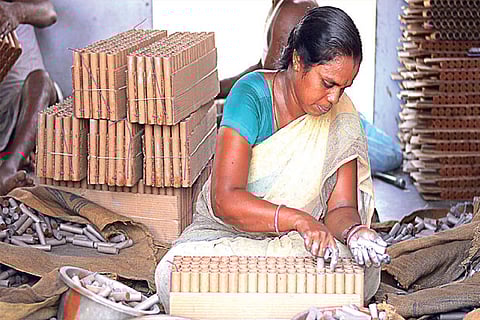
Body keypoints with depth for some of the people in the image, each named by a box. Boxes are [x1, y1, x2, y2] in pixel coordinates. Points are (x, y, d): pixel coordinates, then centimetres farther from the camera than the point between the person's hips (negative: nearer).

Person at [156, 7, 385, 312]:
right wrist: (298, 219, -40)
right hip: (225, 232, -3)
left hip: (298, 241, 3)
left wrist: (353, 231, -31)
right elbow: (224, 199, -27)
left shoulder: (341, 115, -5)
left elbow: (341, 208, -7)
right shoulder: (252, 95, -18)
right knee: (173, 275, -33)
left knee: (366, 269, -27)